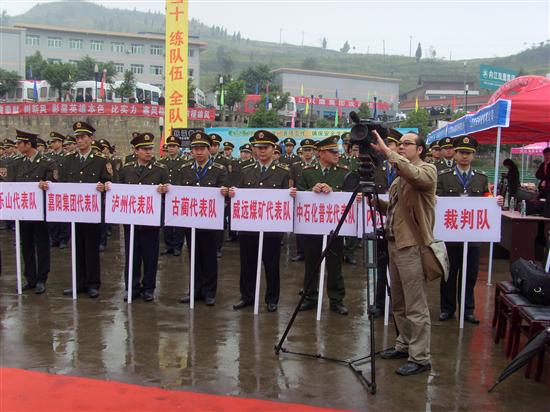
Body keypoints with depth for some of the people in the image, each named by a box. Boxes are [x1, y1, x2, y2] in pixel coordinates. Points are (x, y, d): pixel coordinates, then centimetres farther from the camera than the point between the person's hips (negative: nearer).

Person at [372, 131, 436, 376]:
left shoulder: (427, 170, -5)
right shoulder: (400, 177, 20)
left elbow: (414, 175, -29)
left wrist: (387, 152, -27)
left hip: (412, 245, -9)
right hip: (394, 243, 9)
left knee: (416, 307, -5)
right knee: (398, 304, 17)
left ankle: (420, 358, 1)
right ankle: (404, 345, 29)